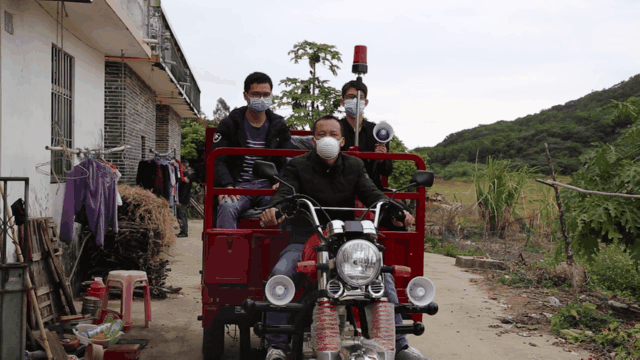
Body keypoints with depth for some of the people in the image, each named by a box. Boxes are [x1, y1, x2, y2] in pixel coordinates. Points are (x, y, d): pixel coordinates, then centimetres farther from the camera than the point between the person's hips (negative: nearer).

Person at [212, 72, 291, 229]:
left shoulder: (279, 127, 17)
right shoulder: (229, 124, 11)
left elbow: (287, 162, 17)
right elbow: (218, 160, 3)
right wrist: (227, 185, -16)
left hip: (268, 187, 1)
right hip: (239, 186, -1)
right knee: (227, 207, -35)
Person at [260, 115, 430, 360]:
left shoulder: (354, 166, 13)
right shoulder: (298, 165, 7)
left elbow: (371, 194, 0)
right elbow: (286, 192, -9)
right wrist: (274, 209, -35)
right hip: (305, 239, -2)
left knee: (383, 275, -15)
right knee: (280, 273, -28)